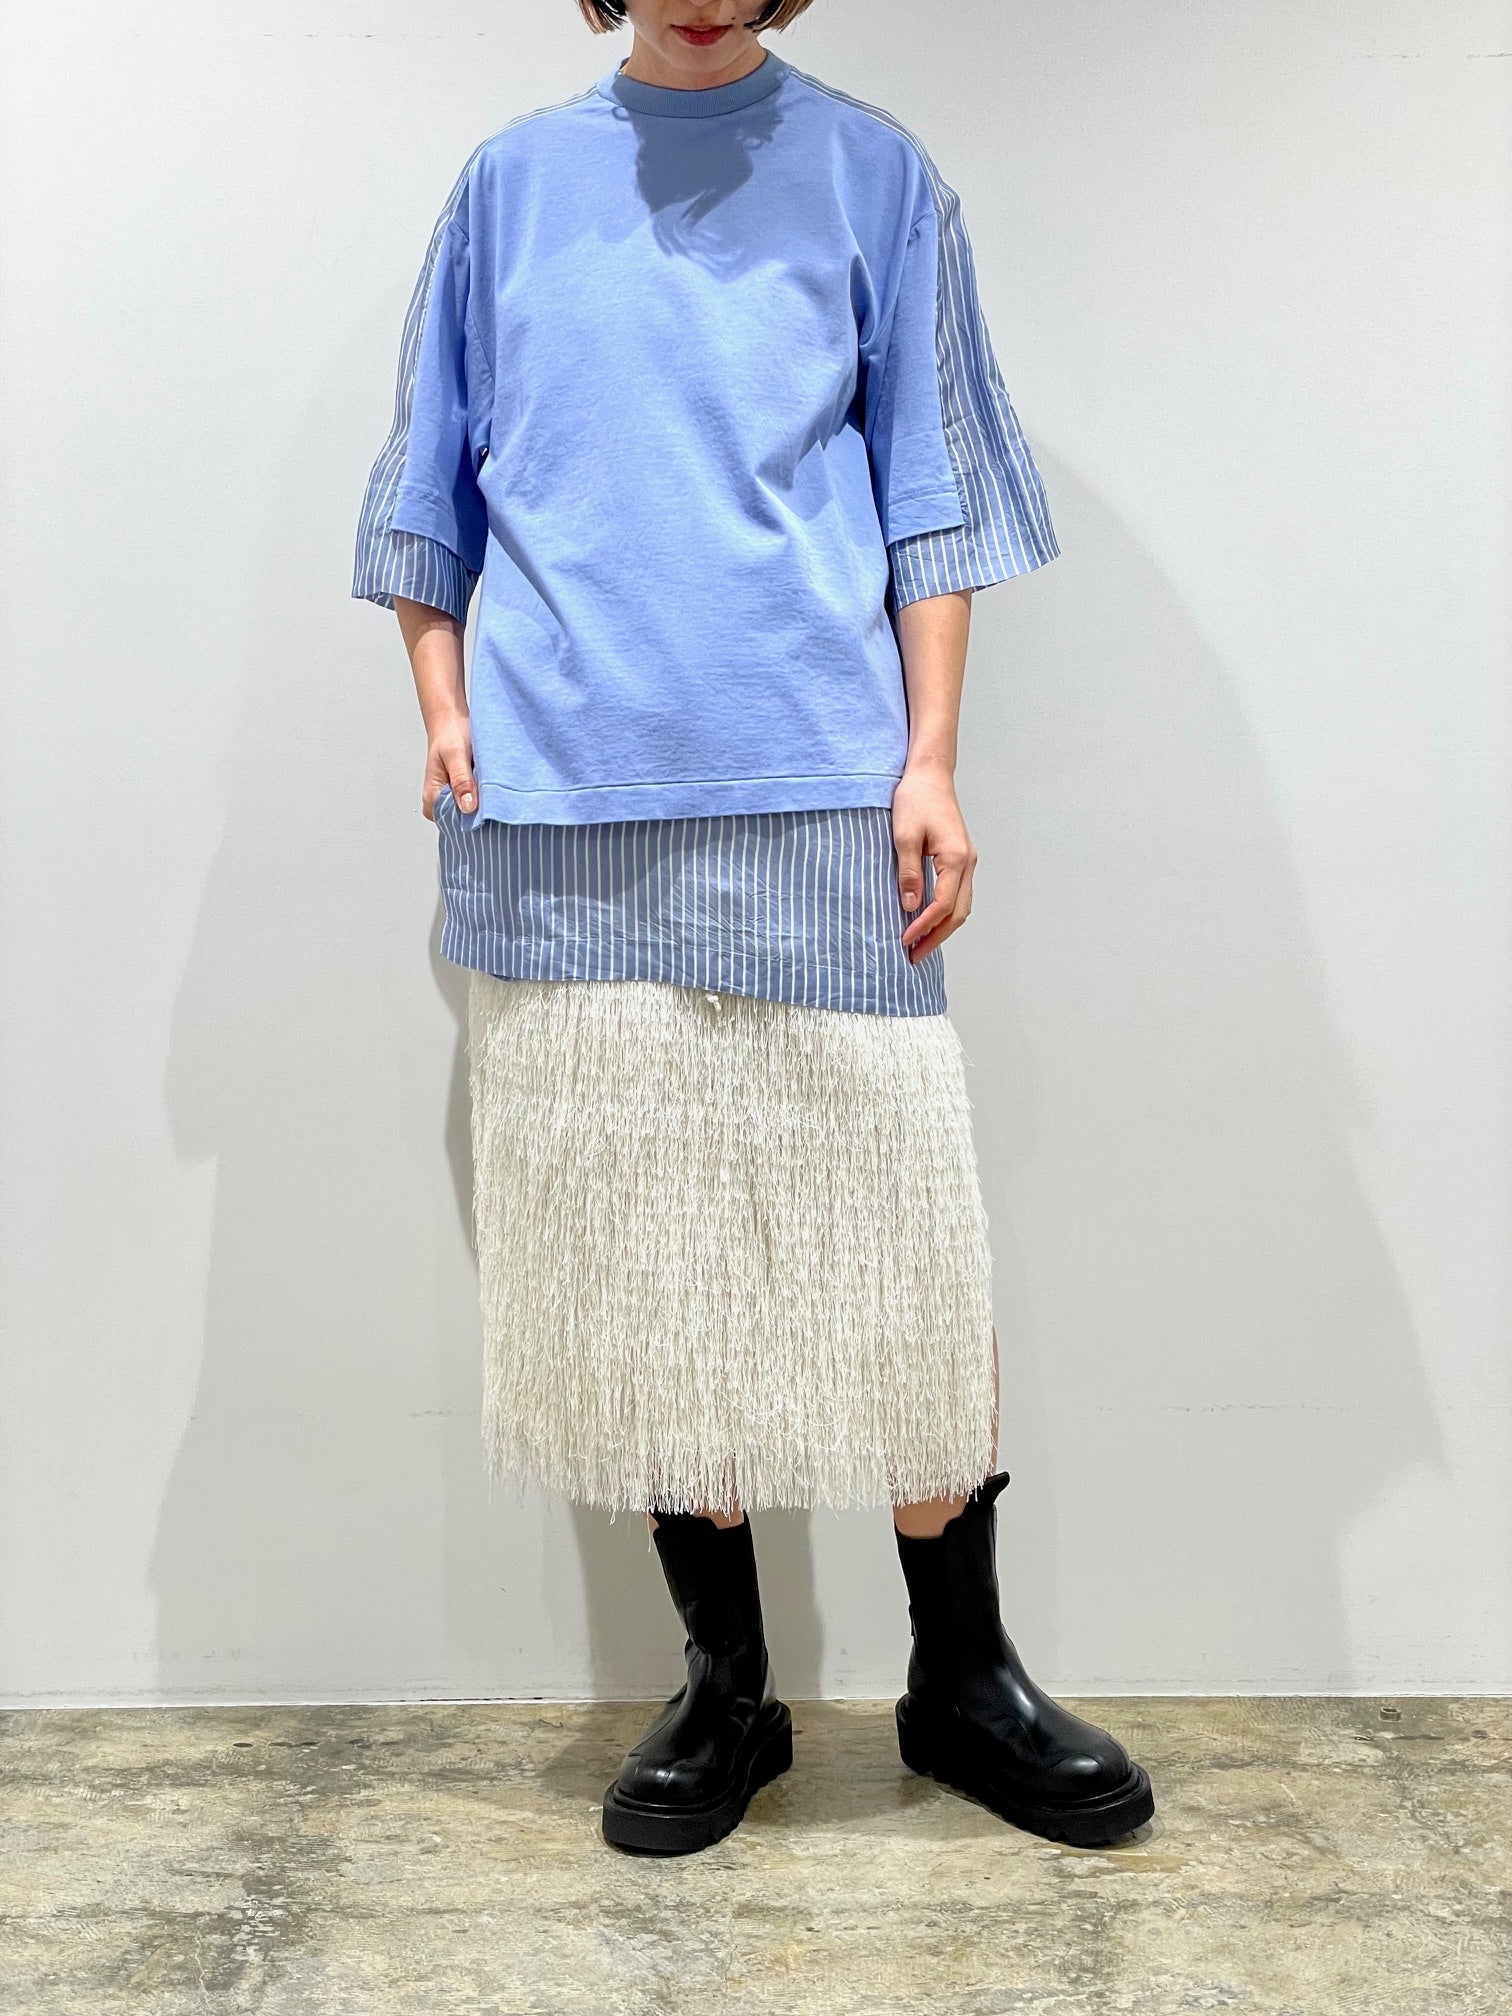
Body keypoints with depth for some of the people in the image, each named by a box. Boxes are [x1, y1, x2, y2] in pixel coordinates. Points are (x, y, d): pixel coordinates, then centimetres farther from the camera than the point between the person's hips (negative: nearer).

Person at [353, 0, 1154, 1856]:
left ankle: (962, 1675, 15)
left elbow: (929, 493, 7)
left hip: (814, 793, -1)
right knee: (633, 1234, 4)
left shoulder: (869, 174, 11)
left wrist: (930, 760, -3)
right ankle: (724, 1685, 18)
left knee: (882, 1226, -2)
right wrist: (443, 709, 5)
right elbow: (435, 485, 18)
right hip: (562, 801, 2)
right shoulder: (509, 184, 15)